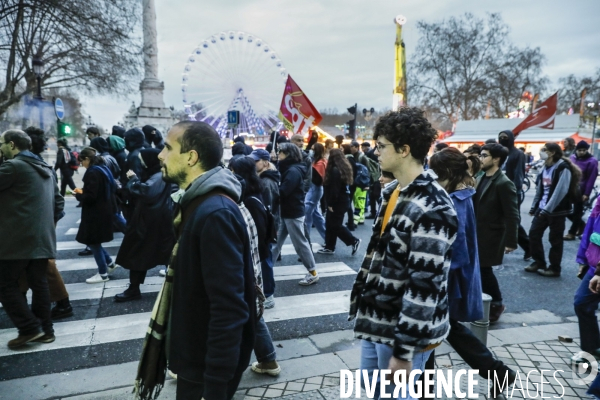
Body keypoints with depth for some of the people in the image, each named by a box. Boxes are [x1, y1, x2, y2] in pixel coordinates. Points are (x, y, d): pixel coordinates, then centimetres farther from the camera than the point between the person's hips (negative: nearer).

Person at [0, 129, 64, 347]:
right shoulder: (45, 168, 17)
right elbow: (58, 201, 20)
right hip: (42, 238, 8)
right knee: (39, 284, 12)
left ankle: (30, 328, 2)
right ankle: (45, 329, 17)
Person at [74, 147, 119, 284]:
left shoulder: (92, 172, -19)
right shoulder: (103, 169, 9)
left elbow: (90, 197, -24)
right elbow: (112, 188, 16)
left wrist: (79, 194, -3)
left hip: (96, 213, -9)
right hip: (104, 210, 9)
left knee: (93, 242, 3)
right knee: (93, 241, 19)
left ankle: (103, 274, 12)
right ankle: (109, 263, 26)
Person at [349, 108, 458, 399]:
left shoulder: (431, 208, -24)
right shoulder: (393, 191, 6)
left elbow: (424, 286, -25)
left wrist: (404, 350, -21)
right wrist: (364, 303, 19)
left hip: (403, 328, -9)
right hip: (378, 320, 9)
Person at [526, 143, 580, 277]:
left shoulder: (563, 168, -14)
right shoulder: (545, 167, 12)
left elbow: (560, 191, -21)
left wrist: (548, 209, -23)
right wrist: (534, 206, 13)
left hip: (557, 210, -8)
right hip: (542, 208, 8)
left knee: (555, 239, 2)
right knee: (533, 234, 8)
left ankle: (554, 268, 14)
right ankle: (538, 262, 23)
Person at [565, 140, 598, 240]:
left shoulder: (592, 161, -11)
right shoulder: (572, 157, 3)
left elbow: (591, 178, -13)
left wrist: (586, 194, -15)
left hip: (580, 190, -5)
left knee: (577, 212, 5)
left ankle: (571, 233, 15)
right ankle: (581, 224, 32)